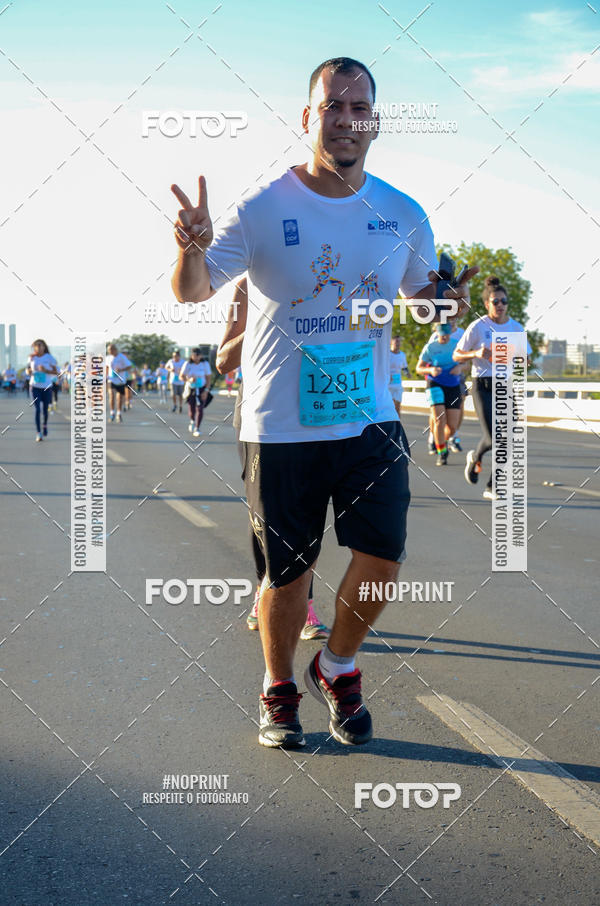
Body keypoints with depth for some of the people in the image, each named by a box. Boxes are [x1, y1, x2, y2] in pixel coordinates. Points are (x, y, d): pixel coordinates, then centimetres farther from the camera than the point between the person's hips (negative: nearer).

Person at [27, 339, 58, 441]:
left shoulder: (49, 358, -5)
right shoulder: (31, 358, 3)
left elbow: (56, 371, -5)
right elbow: (28, 369, 17)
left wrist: (45, 371, -21)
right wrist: (29, 372, -7)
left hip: (47, 387, 0)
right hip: (35, 387, 1)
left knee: (45, 409, 10)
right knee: (38, 409, -11)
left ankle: (45, 424, 42)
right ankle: (39, 433, -10)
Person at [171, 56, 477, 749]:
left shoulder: (404, 216, 3)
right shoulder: (263, 210, -6)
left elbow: (421, 293, 18)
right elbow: (191, 291, -6)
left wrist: (440, 300, -7)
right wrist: (193, 249, -29)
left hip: (369, 416, 3)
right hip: (280, 425, -2)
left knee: (382, 556, -6)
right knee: (287, 573, 5)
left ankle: (336, 669, 23)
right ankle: (278, 689, 32)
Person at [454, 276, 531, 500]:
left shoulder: (516, 328, 7)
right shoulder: (478, 326, -4)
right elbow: (456, 355, 1)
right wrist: (477, 353, -17)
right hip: (483, 386, -4)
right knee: (493, 437, -15)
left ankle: (492, 488, 9)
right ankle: (474, 458, 19)